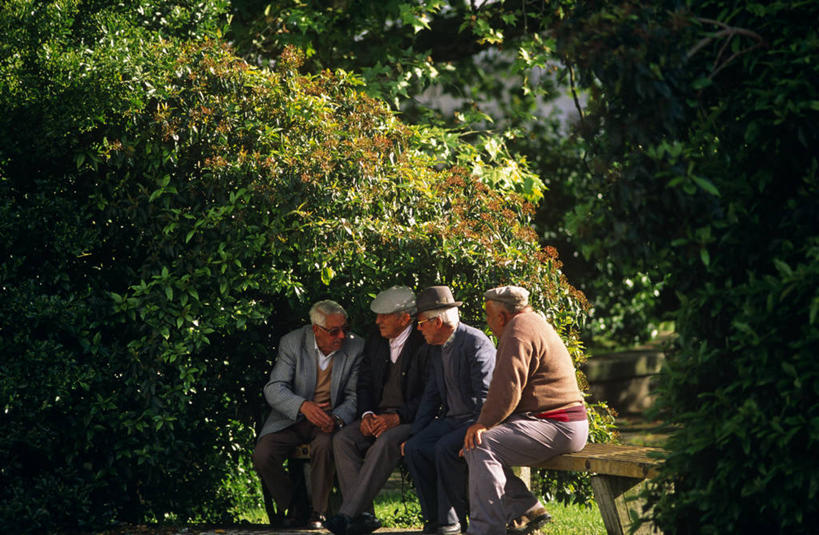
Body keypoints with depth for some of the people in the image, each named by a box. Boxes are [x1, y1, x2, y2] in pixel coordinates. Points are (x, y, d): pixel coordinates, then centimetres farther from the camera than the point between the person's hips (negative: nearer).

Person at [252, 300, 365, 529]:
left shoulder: (355, 347, -7)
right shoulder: (292, 343, -8)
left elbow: (355, 397, -6)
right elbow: (274, 389, -16)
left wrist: (337, 419, -29)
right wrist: (303, 406, -37)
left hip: (328, 420, -1)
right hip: (291, 419, 1)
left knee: (324, 446, -35)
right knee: (262, 456, -24)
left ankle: (318, 513, -15)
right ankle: (287, 507, 4)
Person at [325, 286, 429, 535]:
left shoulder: (424, 344, -7)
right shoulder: (375, 341, 13)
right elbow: (364, 384, 15)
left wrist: (397, 417, -23)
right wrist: (367, 414, -6)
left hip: (409, 419, -6)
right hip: (377, 416, 6)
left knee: (385, 442, -36)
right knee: (343, 439, -21)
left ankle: (347, 514, -38)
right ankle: (364, 515, -27)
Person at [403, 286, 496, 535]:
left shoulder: (476, 343, -14)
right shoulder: (436, 349, 12)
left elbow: (486, 395, -19)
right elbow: (431, 396, 17)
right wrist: (414, 434, 8)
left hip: (477, 421, -8)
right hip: (451, 419, 8)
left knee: (445, 448, -32)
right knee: (414, 448, -15)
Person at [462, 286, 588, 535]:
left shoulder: (518, 330, -12)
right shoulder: (535, 322, 22)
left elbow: (508, 387, -22)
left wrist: (485, 422, -14)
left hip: (556, 428, -11)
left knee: (481, 445, -24)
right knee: (471, 445, 11)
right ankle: (527, 509, 9)